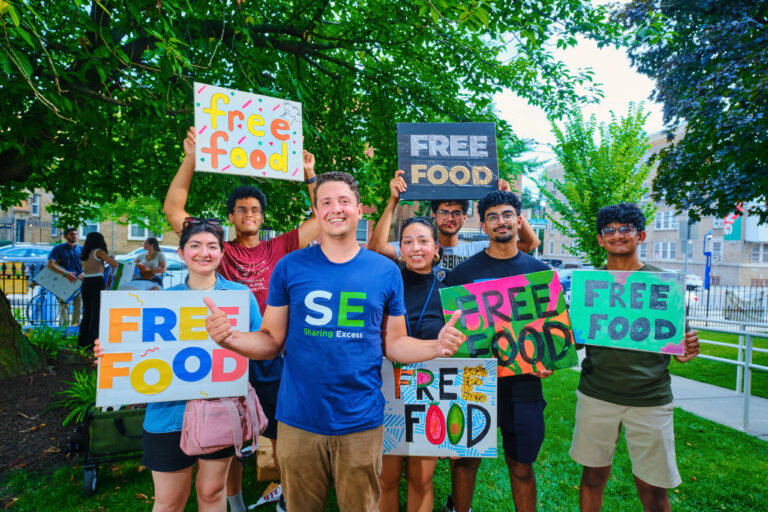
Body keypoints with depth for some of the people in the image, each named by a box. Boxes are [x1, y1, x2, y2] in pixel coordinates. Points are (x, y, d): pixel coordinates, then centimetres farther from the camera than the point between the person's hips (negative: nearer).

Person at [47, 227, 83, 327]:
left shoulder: (81, 249, 11)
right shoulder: (59, 248, 0)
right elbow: (49, 264, -11)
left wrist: (84, 274, -12)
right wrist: (66, 274, -21)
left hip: (79, 281, 3)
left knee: (78, 306, 3)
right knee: (64, 305, -4)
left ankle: (75, 326, 13)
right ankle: (64, 328, 2)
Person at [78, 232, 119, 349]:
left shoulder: (84, 254, 15)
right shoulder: (98, 251, -6)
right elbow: (114, 264, -10)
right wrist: (112, 258, 13)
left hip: (86, 283, 7)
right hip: (97, 282, -7)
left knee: (87, 312, 14)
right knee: (97, 313, -2)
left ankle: (83, 341, 18)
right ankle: (94, 341, -2)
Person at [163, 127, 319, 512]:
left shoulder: (278, 249, 3)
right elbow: (173, 210, -3)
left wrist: (308, 174, -3)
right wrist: (190, 159, -8)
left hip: (272, 357, 0)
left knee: (282, 436, 13)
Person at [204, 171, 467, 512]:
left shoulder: (386, 271, -1)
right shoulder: (290, 267, -2)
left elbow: (394, 343, 4)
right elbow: (271, 340, 2)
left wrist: (437, 346, -14)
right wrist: (230, 338, -17)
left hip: (361, 421, 0)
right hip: (299, 420, 0)